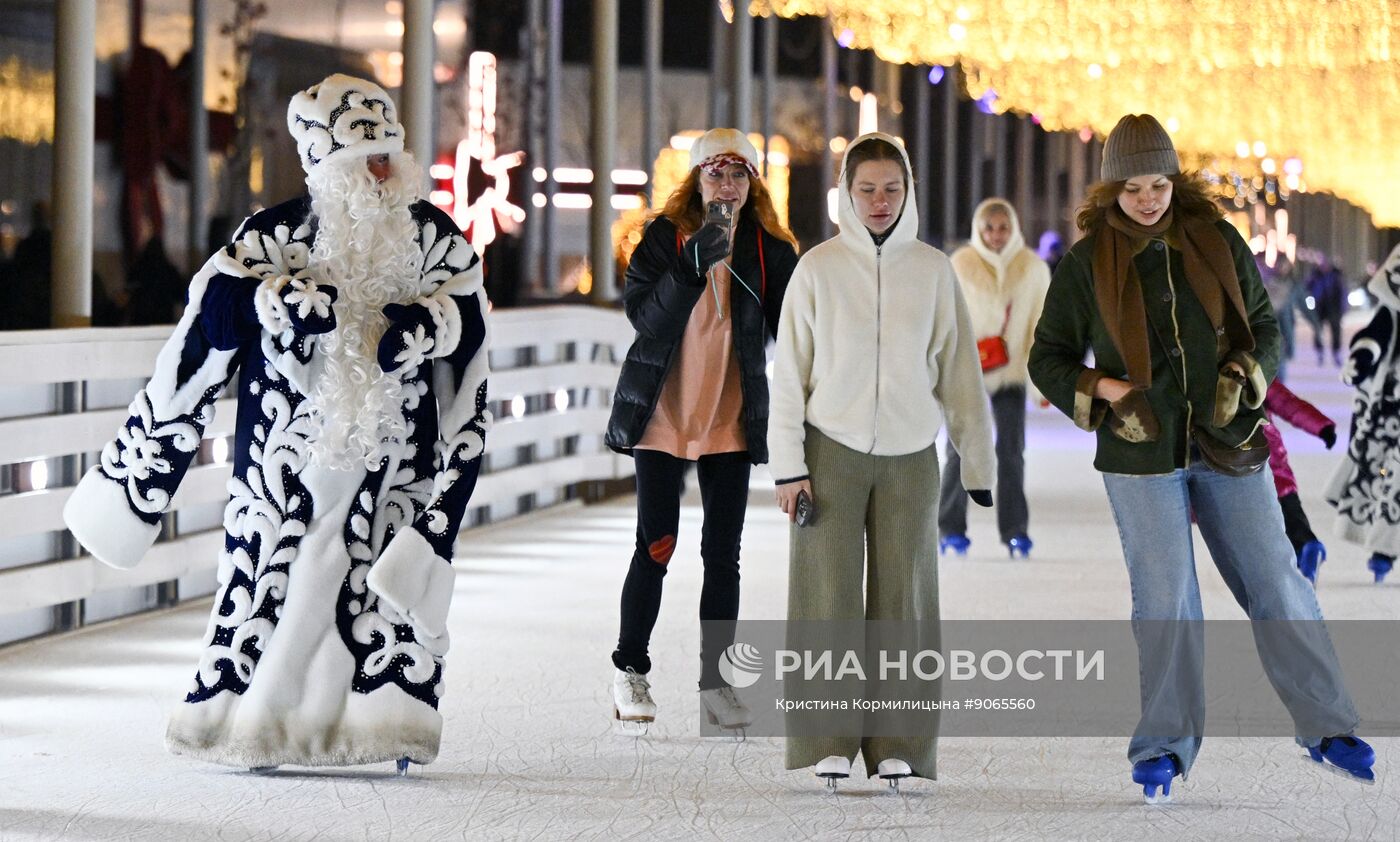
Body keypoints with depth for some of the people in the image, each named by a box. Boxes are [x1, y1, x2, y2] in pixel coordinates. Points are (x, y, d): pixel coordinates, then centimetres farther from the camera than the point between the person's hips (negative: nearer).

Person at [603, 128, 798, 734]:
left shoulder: (771, 250, 3)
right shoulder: (664, 238, -2)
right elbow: (643, 314, -12)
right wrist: (694, 266, -25)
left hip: (732, 419, 2)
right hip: (662, 413, -2)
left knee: (723, 553, 3)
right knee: (656, 547, -1)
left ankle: (714, 681, 11)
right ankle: (630, 670, 13)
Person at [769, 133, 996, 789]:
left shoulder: (933, 272, 4)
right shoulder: (818, 268, 0)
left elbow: (959, 373, 7)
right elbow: (789, 372, 1)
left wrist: (978, 462, 4)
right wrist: (789, 468, -5)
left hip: (909, 456, 1)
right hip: (831, 449, -1)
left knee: (904, 596, 0)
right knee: (830, 594, -3)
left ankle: (898, 748, 4)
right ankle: (828, 746, 1)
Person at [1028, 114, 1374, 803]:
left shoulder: (1217, 241, 3)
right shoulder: (1087, 262, -1)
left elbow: (1263, 324, 12)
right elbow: (1048, 358, 4)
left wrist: (1241, 377, -8)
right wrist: (1109, 393, -12)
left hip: (1226, 444, 2)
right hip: (1141, 453, -2)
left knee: (1275, 581, 3)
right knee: (1165, 598, -1)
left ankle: (1326, 727, 11)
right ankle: (1165, 744, 10)